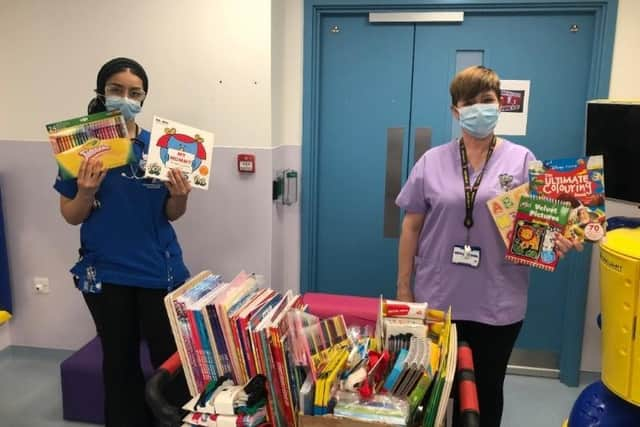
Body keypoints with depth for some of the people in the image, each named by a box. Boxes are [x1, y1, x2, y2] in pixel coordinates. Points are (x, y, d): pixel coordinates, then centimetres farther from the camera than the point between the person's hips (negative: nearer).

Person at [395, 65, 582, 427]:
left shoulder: (522, 160, -1)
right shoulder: (432, 162, 0)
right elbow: (412, 227, 2)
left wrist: (558, 241, -23)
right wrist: (403, 287, 2)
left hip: (498, 302, 0)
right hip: (437, 298, 1)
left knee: (487, 388, 16)